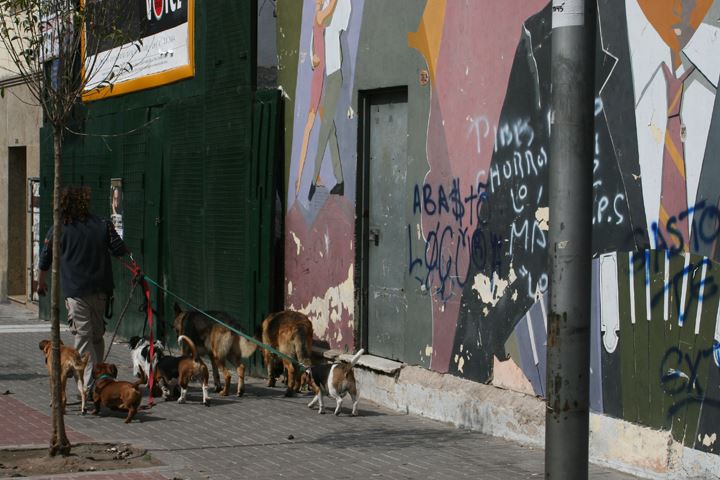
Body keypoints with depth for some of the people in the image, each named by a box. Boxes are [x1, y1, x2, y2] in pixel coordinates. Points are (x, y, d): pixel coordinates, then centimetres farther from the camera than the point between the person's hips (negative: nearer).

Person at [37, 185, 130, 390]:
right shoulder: (102, 225, 4)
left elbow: (45, 260, 11)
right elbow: (120, 250, 1)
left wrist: (40, 283, 27)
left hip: (75, 290, -3)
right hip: (100, 289, 3)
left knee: (83, 335, -5)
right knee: (97, 334, 16)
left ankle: (90, 381, -14)